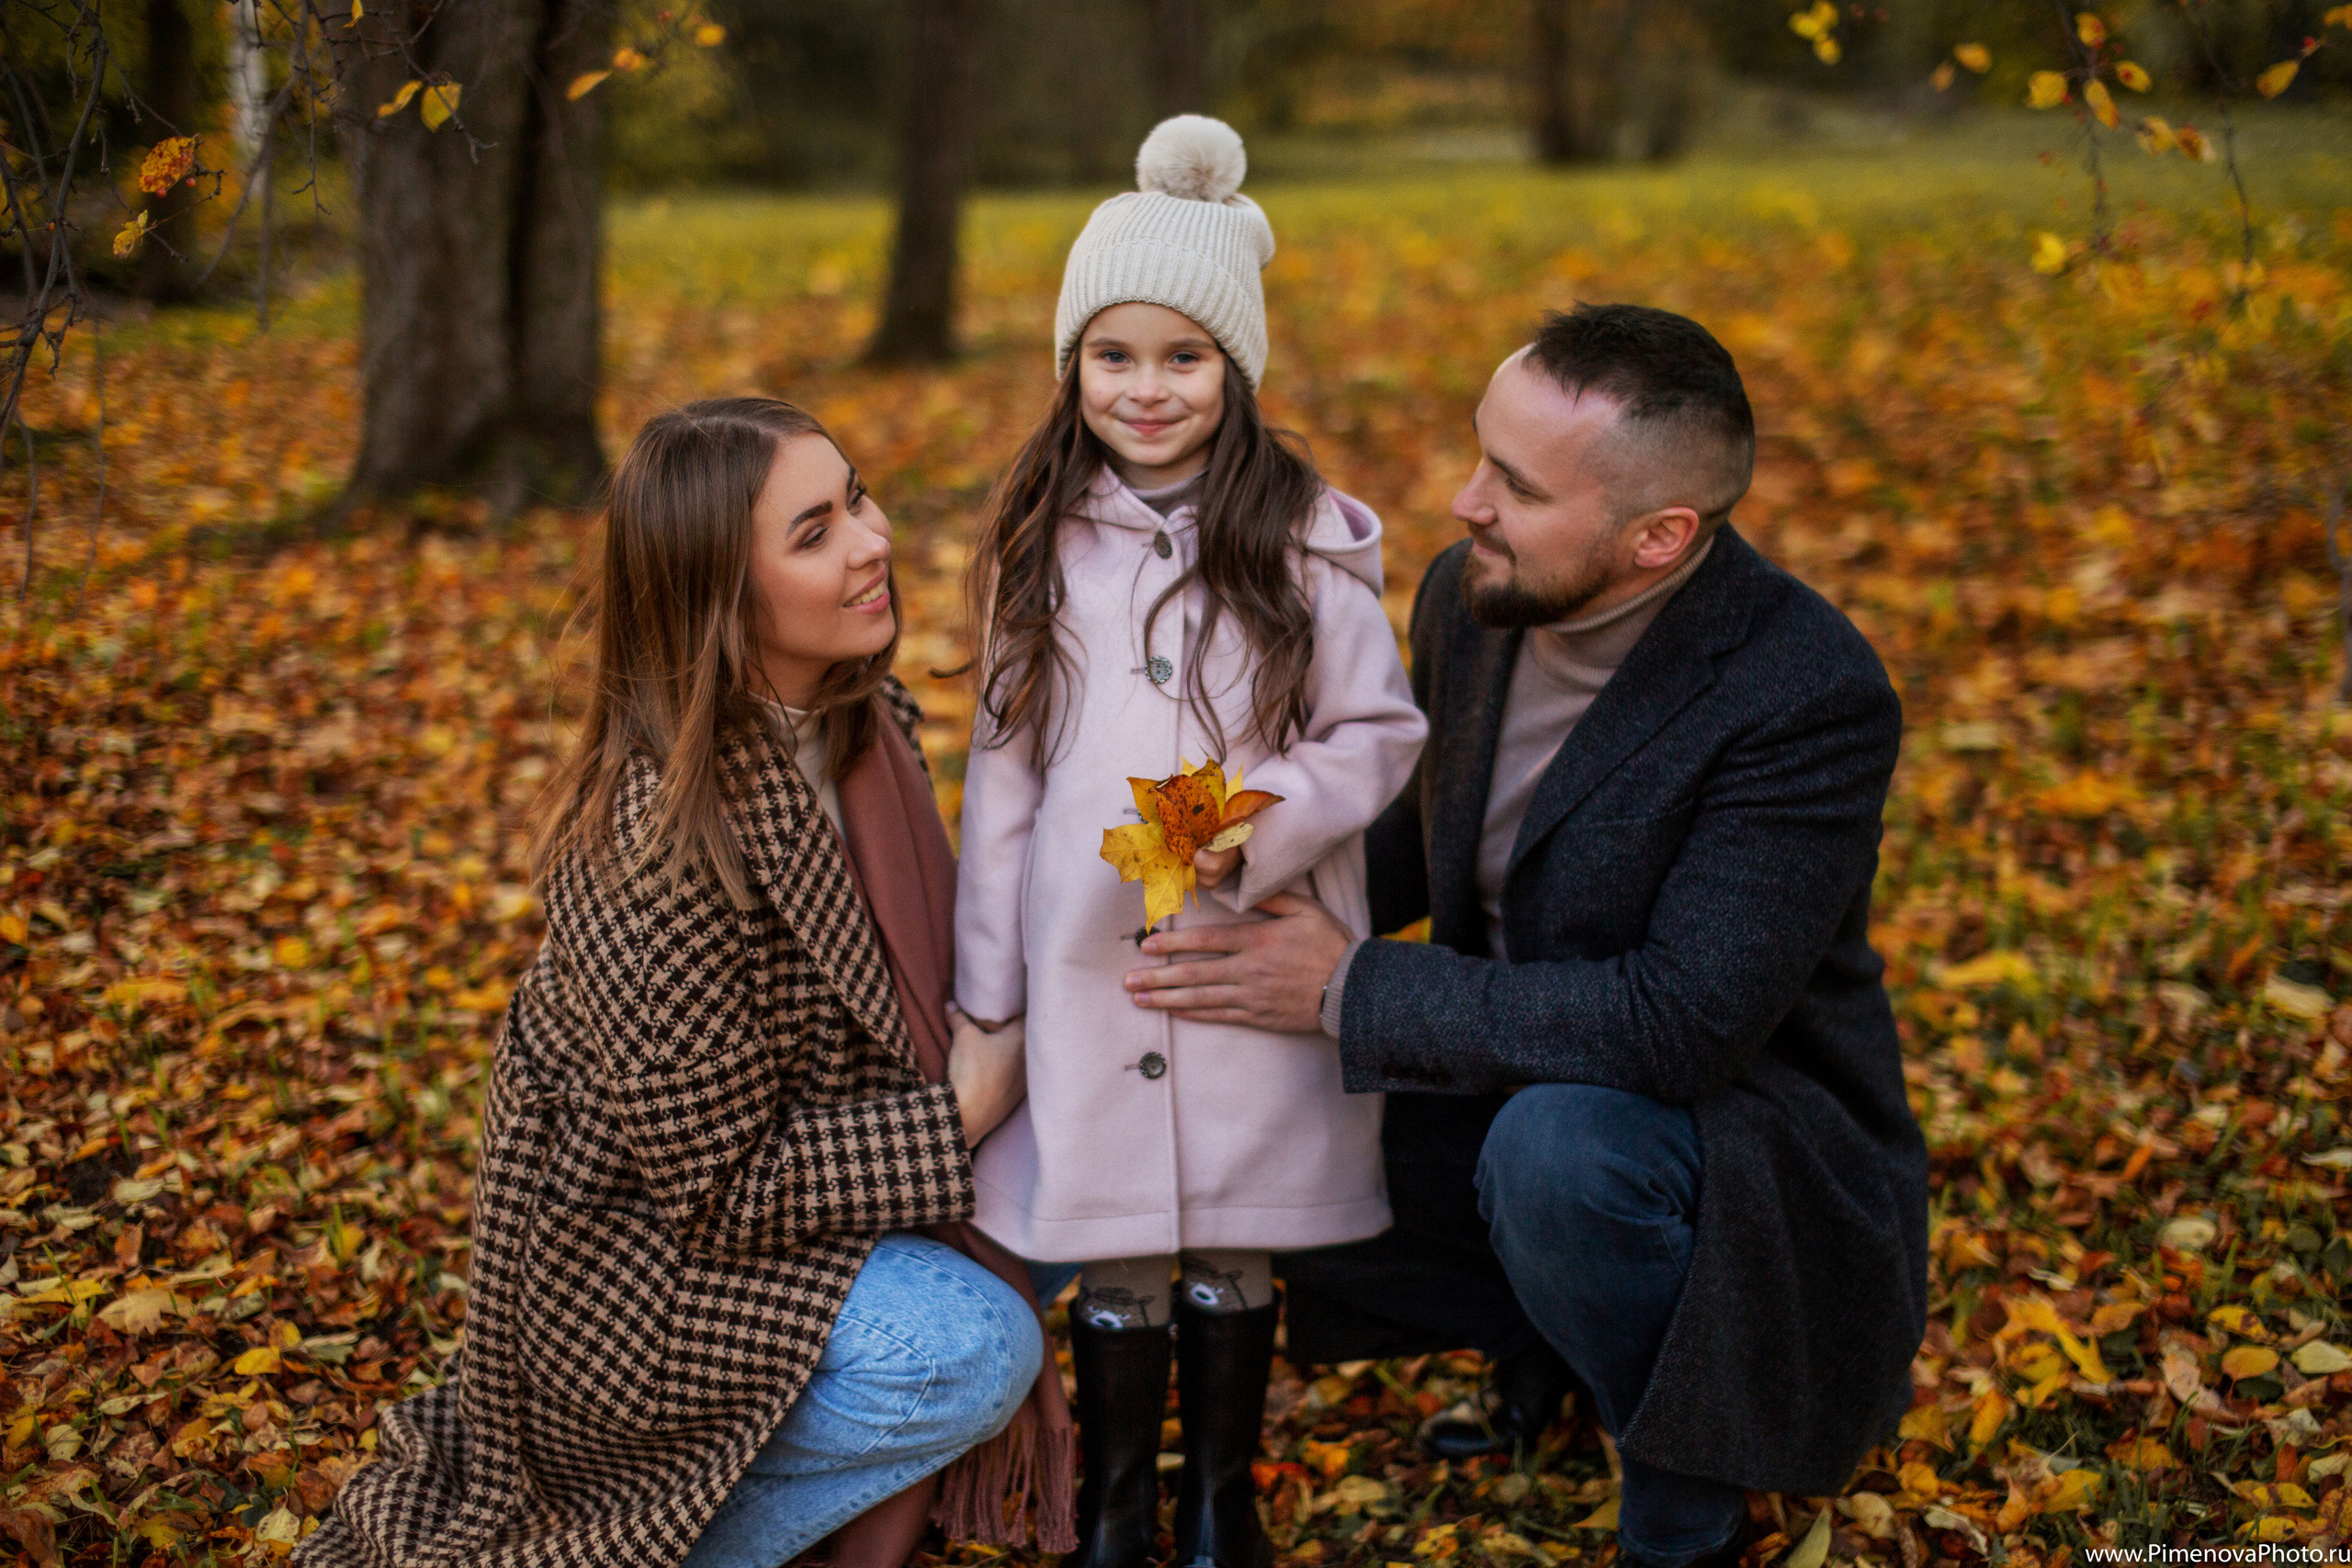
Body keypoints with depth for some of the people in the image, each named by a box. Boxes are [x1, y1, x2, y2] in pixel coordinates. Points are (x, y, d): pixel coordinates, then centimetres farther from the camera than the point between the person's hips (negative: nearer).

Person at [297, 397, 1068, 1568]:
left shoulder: (862, 722, -5)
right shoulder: (666, 834, -31)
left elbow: (891, 1001, 12)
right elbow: (719, 1189, -26)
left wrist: (977, 1057, -8)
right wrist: (961, 1109, -20)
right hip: (634, 1263, -9)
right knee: (974, 1354, -22)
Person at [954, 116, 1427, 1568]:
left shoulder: (1311, 541, -3)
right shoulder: (1040, 547, 5)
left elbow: (1379, 734, -1)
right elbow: (1003, 767, 8)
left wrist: (1260, 826, -19)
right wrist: (983, 992, 7)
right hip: (1085, 960, 2)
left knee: (1236, 1239, 10)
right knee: (1109, 1247, 10)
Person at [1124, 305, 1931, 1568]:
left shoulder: (1810, 696, -28)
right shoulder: (1472, 595, -5)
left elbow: (1685, 1025, -33)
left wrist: (1350, 990, -30)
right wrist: (1273, 894, -8)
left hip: (1746, 1121, -7)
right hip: (1510, 1087, 7)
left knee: (1553, 1147, -38)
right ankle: (1542, 1336, 16)